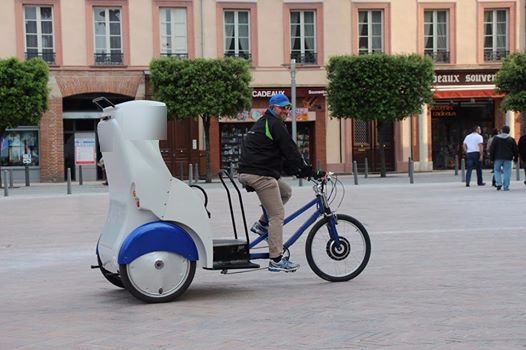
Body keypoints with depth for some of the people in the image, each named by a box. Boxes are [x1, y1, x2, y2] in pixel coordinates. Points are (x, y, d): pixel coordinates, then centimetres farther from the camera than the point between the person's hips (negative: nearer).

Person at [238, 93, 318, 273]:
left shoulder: (263, 124, 26)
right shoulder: (275, 124, -7)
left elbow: (280, 155, 26)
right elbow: (291, 151, -12)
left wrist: (296, 171, 20)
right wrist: (308, 170, -8)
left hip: (247, 174, 10)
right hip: (260, 175, -10)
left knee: (286, 192, 24)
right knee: (277, 214, -6)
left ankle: (262, 224, 17)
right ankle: (276, 260, -6)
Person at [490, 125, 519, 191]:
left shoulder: (496, 138, 2)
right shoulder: (511, 139, 4)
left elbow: (492, 149, 1)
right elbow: (516, 150, 7)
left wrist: (492, 158, 8)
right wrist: (515, 158, 15)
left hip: (498, 158, 0)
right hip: (508, 158, 0)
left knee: (497, 170, 12)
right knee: (507, 172, 2)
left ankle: (498, 183, -7)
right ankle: (506, 187, -2)